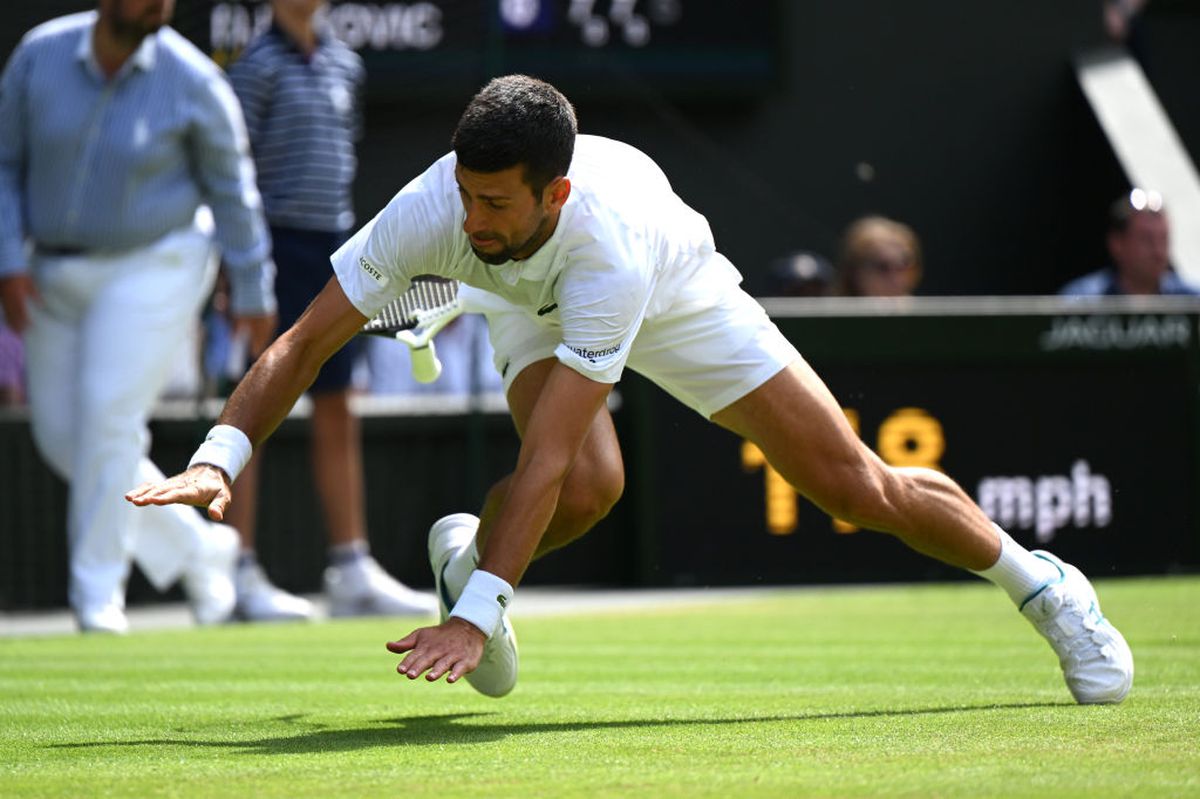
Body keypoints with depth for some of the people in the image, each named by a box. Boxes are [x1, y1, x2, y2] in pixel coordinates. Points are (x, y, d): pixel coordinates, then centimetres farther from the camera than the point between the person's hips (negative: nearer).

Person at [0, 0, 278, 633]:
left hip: (153, 266, -4)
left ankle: (98, 591, -6)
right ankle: (197, 546, 19)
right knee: (62, 435, 3)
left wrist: (253, 292, -1)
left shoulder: (191, 81, -15)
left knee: (108, 414, -17)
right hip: (57, 274, 4)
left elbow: (231, 187, -4)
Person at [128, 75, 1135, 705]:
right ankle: (465, 555, 1)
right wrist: (220, 459, -47)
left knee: (863, 488, -3)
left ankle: (1039, 582, 23)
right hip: (532, 308, 2)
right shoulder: (431, 210, -38)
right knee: (591, 483, -32)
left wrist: (474, 619, -54)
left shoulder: (612, 243, -47)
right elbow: (306, 340, -32)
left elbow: (546, 456, -50)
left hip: (675, 296, -2)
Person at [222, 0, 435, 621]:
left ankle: (352, 570, 14)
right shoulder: (259, 66, -8)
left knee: (337, 416, 9)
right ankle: (238, 576, -3)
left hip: (333, 245, 7)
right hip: (279, 245, -7)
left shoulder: (343, 64, 12)